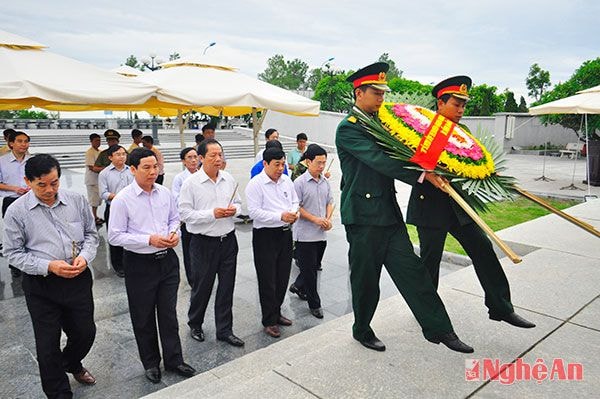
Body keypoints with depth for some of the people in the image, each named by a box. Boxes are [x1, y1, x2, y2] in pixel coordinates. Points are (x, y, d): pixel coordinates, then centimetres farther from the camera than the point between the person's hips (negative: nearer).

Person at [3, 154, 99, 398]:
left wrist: (84, 257, -11)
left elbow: (91, 234, 8)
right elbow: (13, 252, -4)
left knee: (85, 333, 16)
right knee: (48, 344, 8)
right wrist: (48, 266, -18)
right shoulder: (16, 211, -8)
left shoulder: (77, 201, -2)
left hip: (79, 279, 2)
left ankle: (71, 364, 50)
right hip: (41, 286, -2)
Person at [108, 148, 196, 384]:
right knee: (143, 317, 13)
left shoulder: (165, 193, 0)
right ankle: (150, 363, 34)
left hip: (167, 260, 4)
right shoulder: (122, 200, -13)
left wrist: (175, 233, -7)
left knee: (169, 313, 14)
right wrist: (149, 240, -21)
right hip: (140, 264, -3)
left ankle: (174, 360, 30)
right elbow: (115, 236, -13)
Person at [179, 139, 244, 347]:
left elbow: (238, 203, 15)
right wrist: (212, 214, -20)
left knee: (227, 287, 11)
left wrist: (234, 210, -8)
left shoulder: (229, 179, 4)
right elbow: (185, 213, -13)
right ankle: (195, 324, 37)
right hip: (204, 242, -4)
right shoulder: (191, 183, -10)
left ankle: (225, 330, 25)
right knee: (202, 287, 11)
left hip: (228, 240, 4)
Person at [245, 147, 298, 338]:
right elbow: (254, 212, -18)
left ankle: (276, 313, 34)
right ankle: (269, 321, 17)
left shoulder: (286, 181, 8)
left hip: (285, 233, 7)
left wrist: (294, 213, -4)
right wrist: (281, 216, -22)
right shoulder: (255, 184, -12)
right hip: (265, 236, -6)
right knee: (268, 281, 3)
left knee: (282, 278, 16)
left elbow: (295, 201, 18)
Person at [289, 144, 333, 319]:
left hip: (321, 234, 6)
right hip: (306, 234, -6)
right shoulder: (300, 183, -12)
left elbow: (330, 202, 15)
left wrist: (328, 219, -2)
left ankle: (297, 286, 43)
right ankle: (314, 304, 16)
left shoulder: (325, 181, 7)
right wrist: (315, 219, -17)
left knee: (314, 266, 19)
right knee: (309, 269, 3)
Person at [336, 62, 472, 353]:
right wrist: (421, 175, -26)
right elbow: (379, 160, -21)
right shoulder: (348, 127, -10)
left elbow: (393, 153, 17)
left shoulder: (378, 122, 15)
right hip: (363, 214, -7)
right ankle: (362, 331, 28)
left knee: (411, 269, 6)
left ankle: (439, 329, 14)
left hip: (389, 211, 7)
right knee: (365, 277, 7)